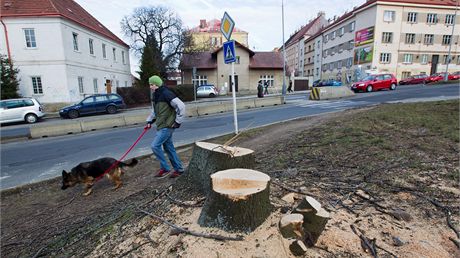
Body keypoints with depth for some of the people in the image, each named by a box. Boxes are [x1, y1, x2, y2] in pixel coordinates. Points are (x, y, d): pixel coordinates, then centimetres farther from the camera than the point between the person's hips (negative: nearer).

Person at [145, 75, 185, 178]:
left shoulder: (166, 94, -16)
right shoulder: (156, 95, 12)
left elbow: (181, 106, -21)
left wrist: (178, 121, -17)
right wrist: (150, 121, 16)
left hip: (167, 126, -9)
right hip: (161, 126, 9)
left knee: (155, 146, -11)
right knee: (168, 148, 12)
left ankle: (165, 168, 5)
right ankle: (179, 169, 22)